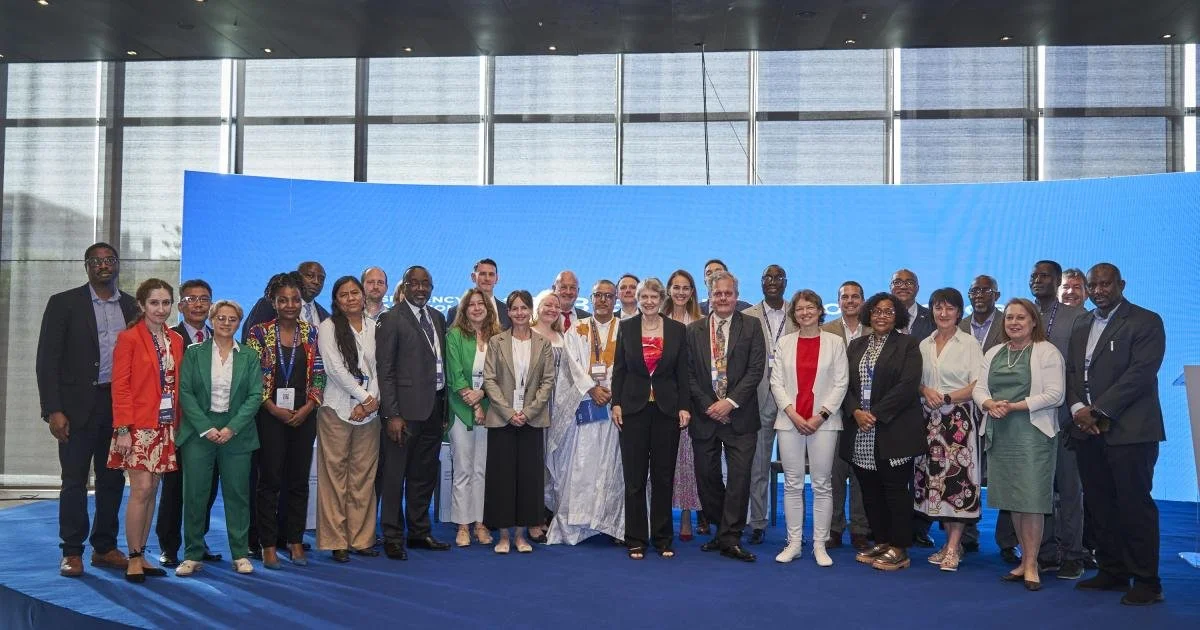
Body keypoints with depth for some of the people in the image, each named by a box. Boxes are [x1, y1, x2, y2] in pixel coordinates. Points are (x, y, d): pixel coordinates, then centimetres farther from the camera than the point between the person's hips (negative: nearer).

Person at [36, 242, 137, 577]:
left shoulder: (132, 306, 8)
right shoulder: (64, 303, -1)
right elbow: (47, 360, -4)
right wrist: (53, 410, -11)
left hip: (120, 405, 3)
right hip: (79, 405, -3)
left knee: (112, 480, 9)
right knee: (75, 481, 2)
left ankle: (105, 548, 21)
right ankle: (72, 552, 14)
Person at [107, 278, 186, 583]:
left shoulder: (176, 340, 11)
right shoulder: (129, 338, -5)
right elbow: (120, 387, -8)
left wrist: (179, 423, 5)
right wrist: (123, 429, -14)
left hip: (166, 426, 5)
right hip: (139, 426, -5)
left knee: (152, 491, 9)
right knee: (141, 490, -7)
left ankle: (141, 555, 18)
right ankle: (133, 560, 4)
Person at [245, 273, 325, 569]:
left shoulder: (311, 333, 7)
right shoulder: (260, 333, 0)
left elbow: (319, 375, 6)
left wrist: (308, 407, -7)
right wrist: (273, 408, -11)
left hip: (304, 416, 2)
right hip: (270, 415, -2)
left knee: (299, 480, 6)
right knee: (270, 480, 1)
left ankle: (295, 541, 17)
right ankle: (269, 545, 11)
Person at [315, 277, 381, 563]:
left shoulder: (374, 327, 11)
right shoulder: (328, 327, 1)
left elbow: (379, 367, 7)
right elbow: (335, 368, -8)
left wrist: (373, 400, -8)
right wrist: (365, 397, -9)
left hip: (369, 410, 3)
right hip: (338, 408, -3)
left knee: (364, 477, 6)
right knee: (335, 475, 0)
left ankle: (361, 538, 13)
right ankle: (336, 541, 6)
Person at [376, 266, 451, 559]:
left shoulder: (438, 318, 13)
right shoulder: (391, 319, -6)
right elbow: (385, 371, -10)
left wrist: (445, 408, 10)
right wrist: (392, 414, -15)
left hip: (434, 407, 7)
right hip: (406, 408, -6)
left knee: (425, 474, 15)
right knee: (395, 475, 2)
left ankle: (419, 532, 27)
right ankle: (393, 537, 13)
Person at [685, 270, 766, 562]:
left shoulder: (751, 327, 2)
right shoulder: (694, 330, 7)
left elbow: (756, 369, -5)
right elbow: (689, 373, 3)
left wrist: (730, 402, -14)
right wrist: (707, 406, -7)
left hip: (739, 416, -2)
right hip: (705, 415, 2)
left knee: (739, 477, -4)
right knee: (706, 477, 8)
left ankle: (730, 538, 4)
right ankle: (723, 531, 26)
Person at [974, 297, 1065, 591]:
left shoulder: (1047, 352, -3)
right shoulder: (993, 354, 15)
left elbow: (1054, 394, -11)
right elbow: (979, 388, 10)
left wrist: (1014, 406, -17)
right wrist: (990, 404, -12)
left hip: (1032, 432, -5)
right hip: (1000, 433, 5)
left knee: (1031, 498, -4)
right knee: (1012, 498, 9)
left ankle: (1031, 565, 6)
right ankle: (1025, 559, 19)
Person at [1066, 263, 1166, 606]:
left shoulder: (1146, 321, -3)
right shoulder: (1081, 324, 17)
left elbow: (1140, 373, -13)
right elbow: (1071, 370, 15)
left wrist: (1098, 411, -15)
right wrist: (1078, 408, -3)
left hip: (1128, 431, -6)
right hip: (1088, 429, 6)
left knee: (1134, 506, -3)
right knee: (1099, 505, 9)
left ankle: (1147, 581, 7)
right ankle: (1112, 572, 20)